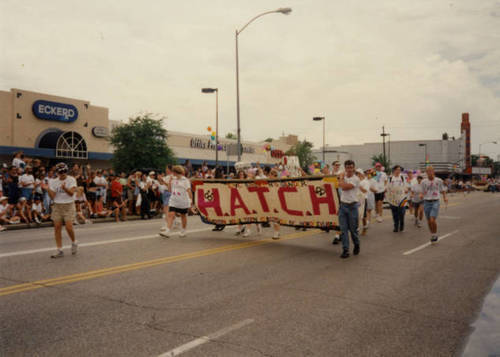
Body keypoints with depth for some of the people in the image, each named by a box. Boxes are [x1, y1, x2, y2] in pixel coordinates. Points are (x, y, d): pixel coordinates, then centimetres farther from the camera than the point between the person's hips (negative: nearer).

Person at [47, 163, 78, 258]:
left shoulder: (71, 180, -3)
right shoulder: (53, 181, 7)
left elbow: (71, 193, -15)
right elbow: (52, 197, 1)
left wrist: (65, 188, -33)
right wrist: (48, 189, -15)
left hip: (68, 205, -3)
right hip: (57, 206, 3)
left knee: (69, 227, -13)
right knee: (57, 227, -2)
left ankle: (74, 243, 15)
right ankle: (59, 250, 5)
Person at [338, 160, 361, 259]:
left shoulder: (356, 179, -10)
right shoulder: (344, 176, 11)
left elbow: (344, 187, -17)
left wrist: (342, 178, -6)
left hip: (352, 206, -5)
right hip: (343, 205, 5)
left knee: (353, 228, 6)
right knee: (343, 229, 0)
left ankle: (356, 245, 31)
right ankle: (345, 250, 3)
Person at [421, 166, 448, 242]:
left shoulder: (439, 180, -2)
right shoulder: (424, 181, 3)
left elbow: (443, 190, 12)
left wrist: (445, 197, -5)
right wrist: (421, 195, -10)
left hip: (435, 202, -3)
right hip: (426, 203, 3)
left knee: (432, 220, -16)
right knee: (429, 221, 8)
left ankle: (435, 234, 7)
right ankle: (432, 235, 30)